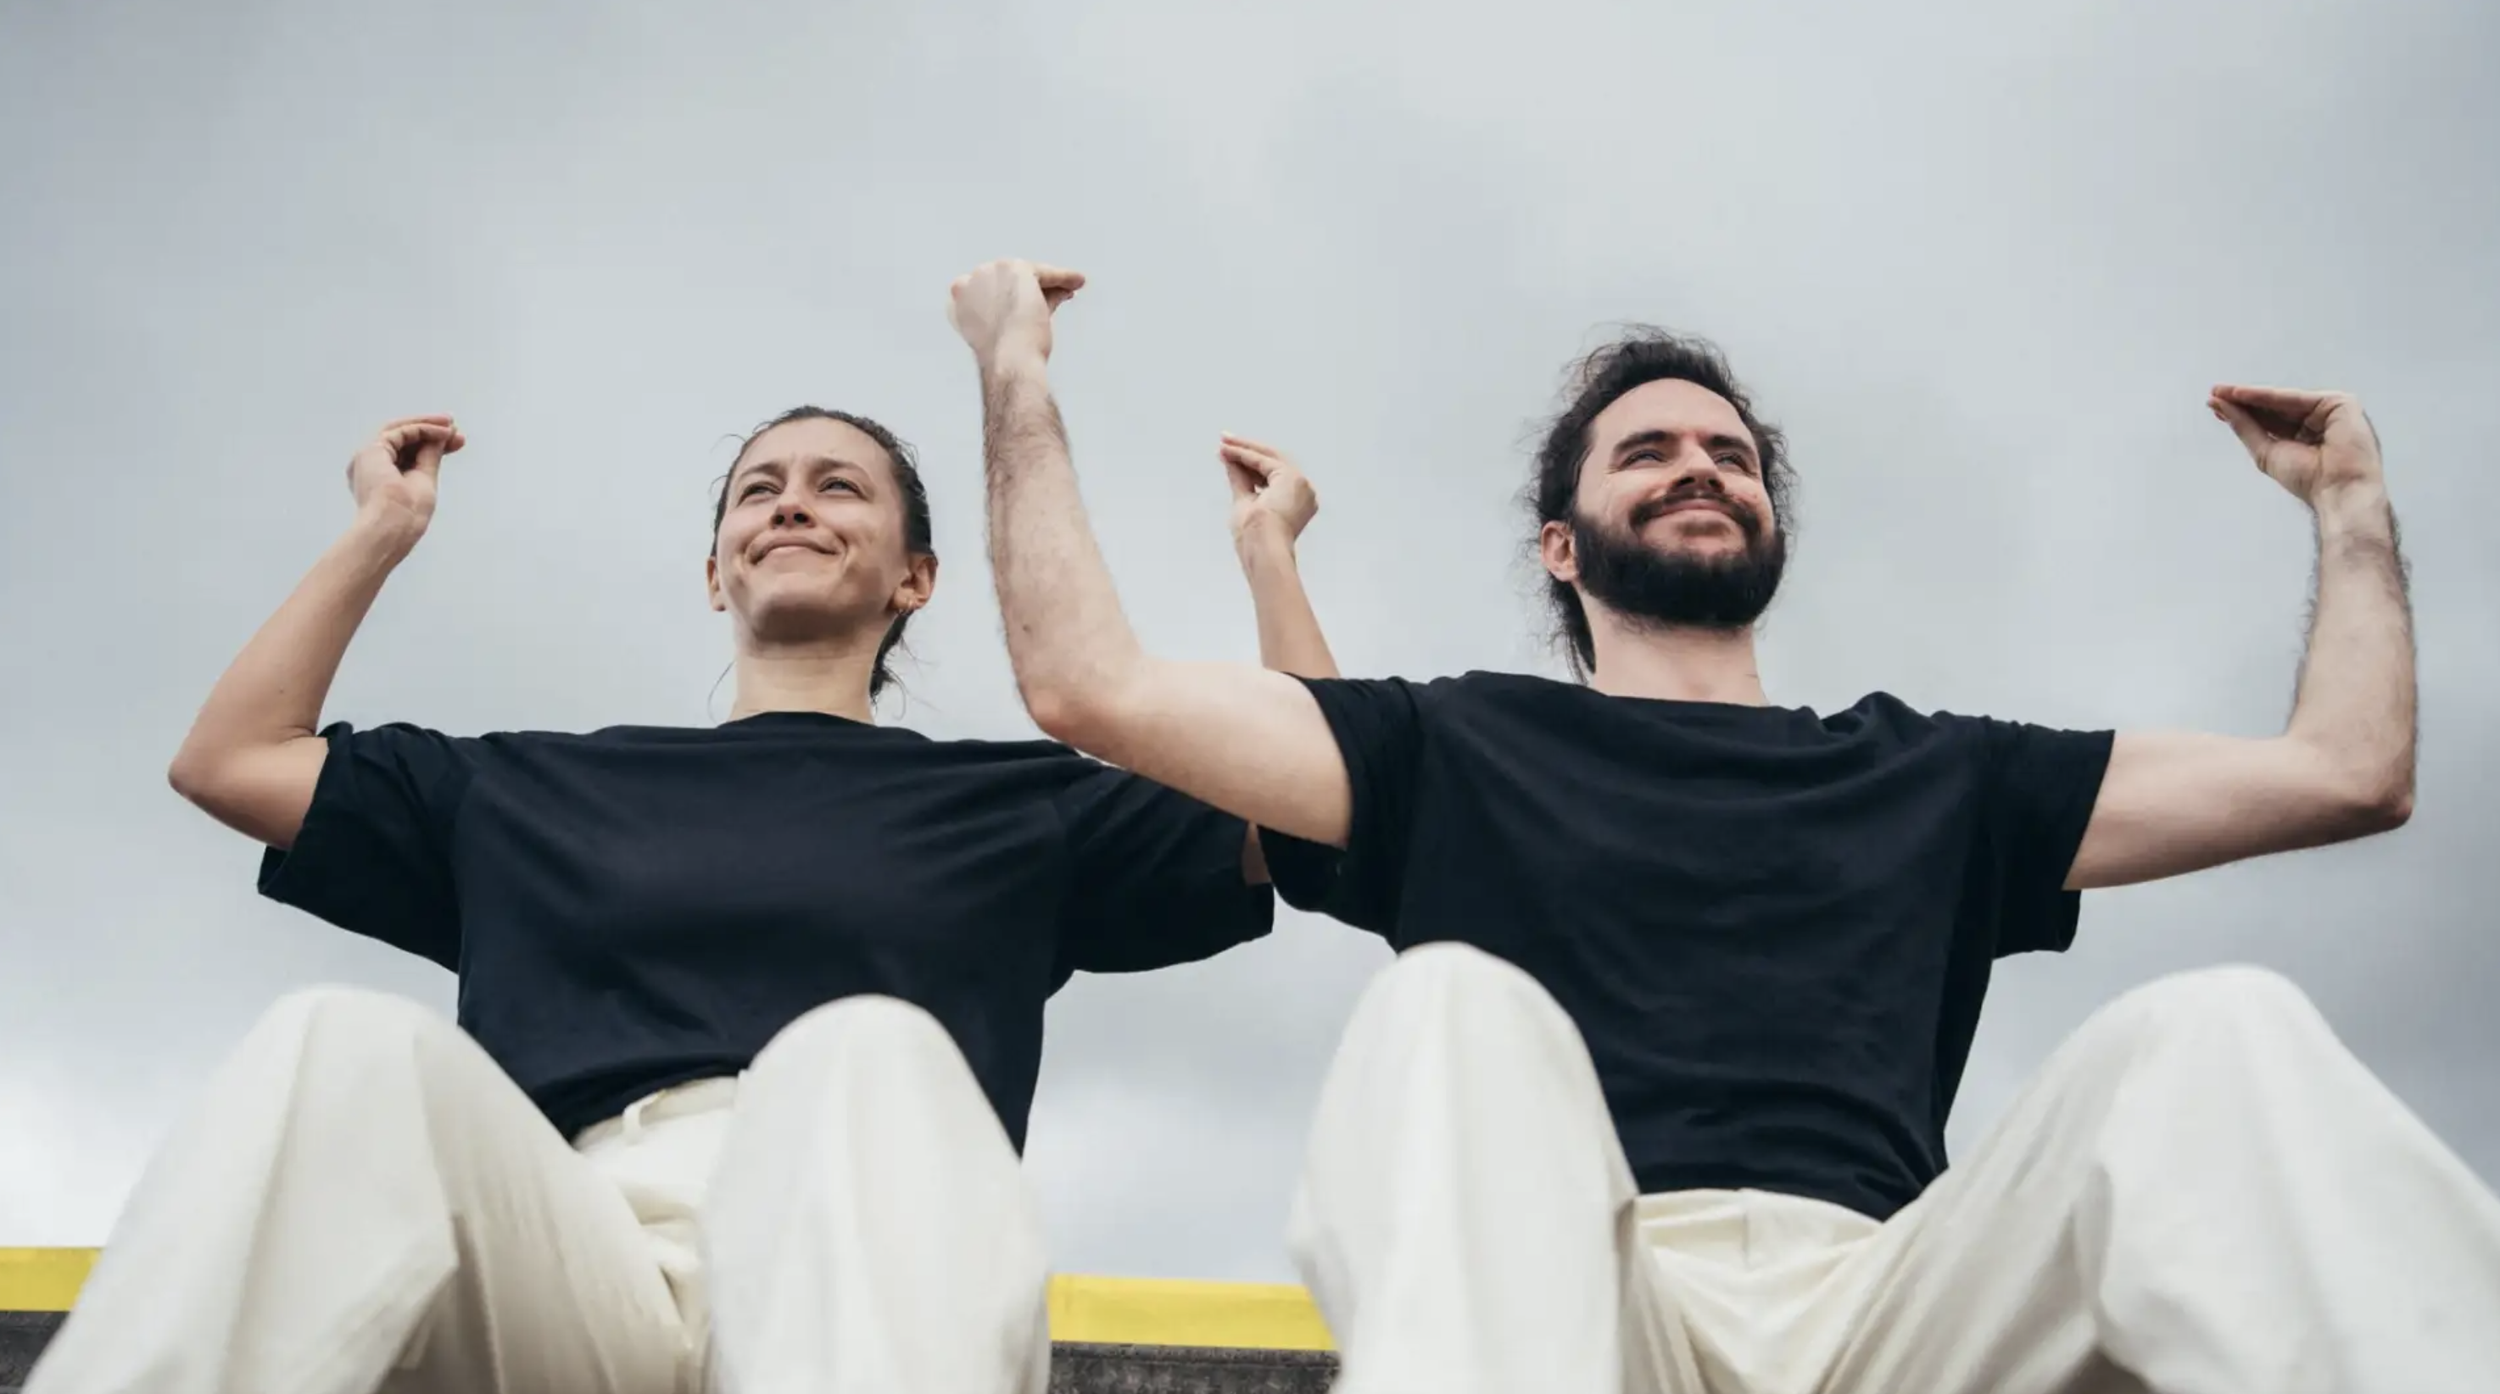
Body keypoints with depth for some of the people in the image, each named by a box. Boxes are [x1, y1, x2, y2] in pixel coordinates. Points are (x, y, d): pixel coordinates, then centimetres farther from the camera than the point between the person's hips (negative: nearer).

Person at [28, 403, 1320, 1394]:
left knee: (863, 1056, -37)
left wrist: (1265, 550, 24)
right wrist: (382, 531, 36)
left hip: (854, 1266, -1)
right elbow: (226, 761, 34)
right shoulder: (543, 791, 31)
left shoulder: (1012, 802, 26)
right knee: (346, 1043, -30)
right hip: (573, 1283, 2)